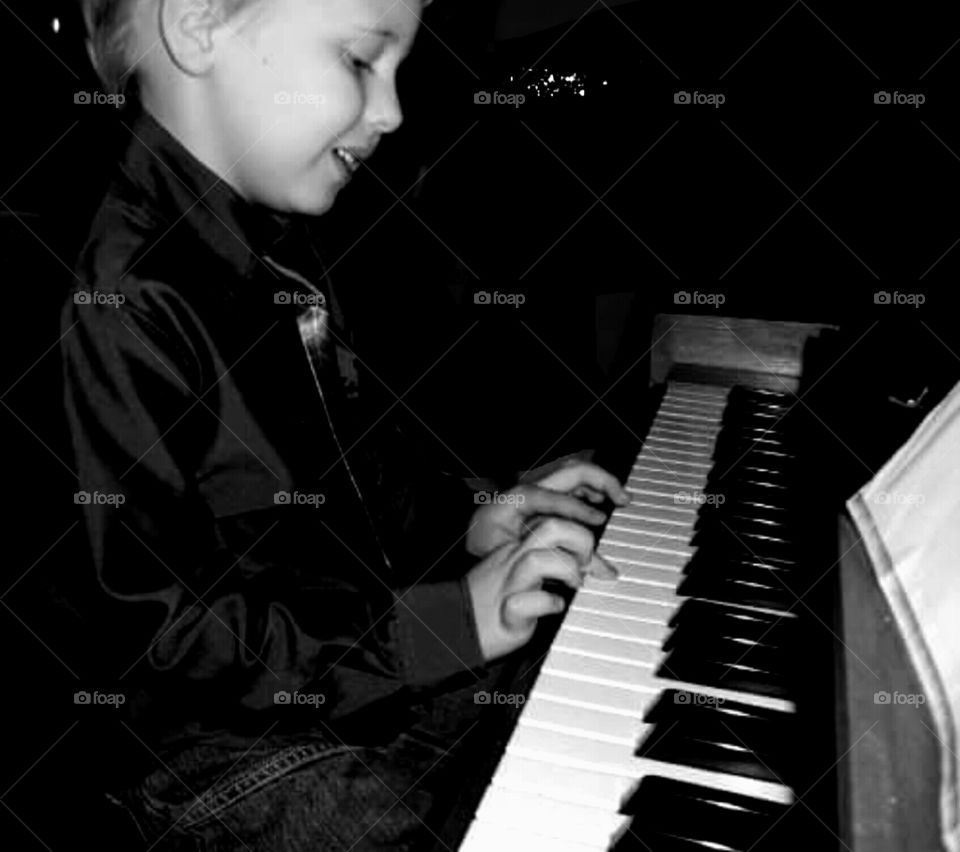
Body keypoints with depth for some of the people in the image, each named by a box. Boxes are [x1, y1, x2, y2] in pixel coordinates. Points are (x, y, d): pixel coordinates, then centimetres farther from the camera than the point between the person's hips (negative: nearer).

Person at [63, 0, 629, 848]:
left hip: (362, 665, 8)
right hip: (236, 744, -8)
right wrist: (443, 623, -26)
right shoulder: (124, 302, -25)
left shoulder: (274, 251, 4)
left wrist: (458, 523, -1)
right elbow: (159, 628, -25)